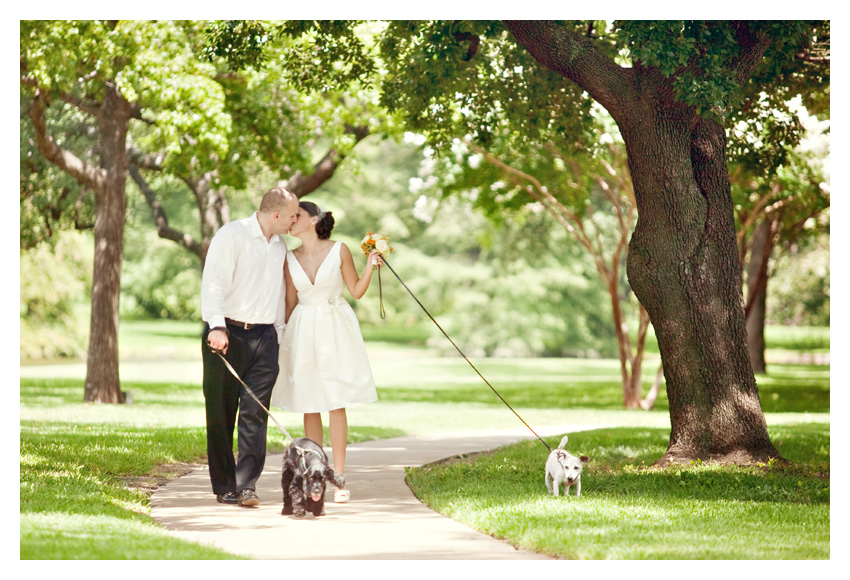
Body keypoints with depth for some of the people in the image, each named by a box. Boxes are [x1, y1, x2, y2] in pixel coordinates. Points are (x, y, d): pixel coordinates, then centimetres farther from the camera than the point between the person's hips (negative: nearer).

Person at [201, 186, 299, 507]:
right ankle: (224, 486, 9)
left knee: (255, 413, -7)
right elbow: (213, 282, -14)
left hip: (264, 336, 5)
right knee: (221, 413, 0)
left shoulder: (280, 246, 18)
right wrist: (216, 327, -26)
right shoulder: (232, 235, -5)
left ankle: (247, 486, -9)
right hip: (226, 335, -5)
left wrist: (279, 336, 19)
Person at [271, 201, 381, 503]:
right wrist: (281, 337, 12)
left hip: (336, 329, -3)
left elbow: (356, 291, 3)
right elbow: (291, 301, 12)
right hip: (303, 330, 3)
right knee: (310, 405, 3)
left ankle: (338, 477, 0)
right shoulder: (290, 258, 5)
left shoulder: (339, 250, -3)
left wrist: (370, 266, -11)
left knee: (336, 403, -4)